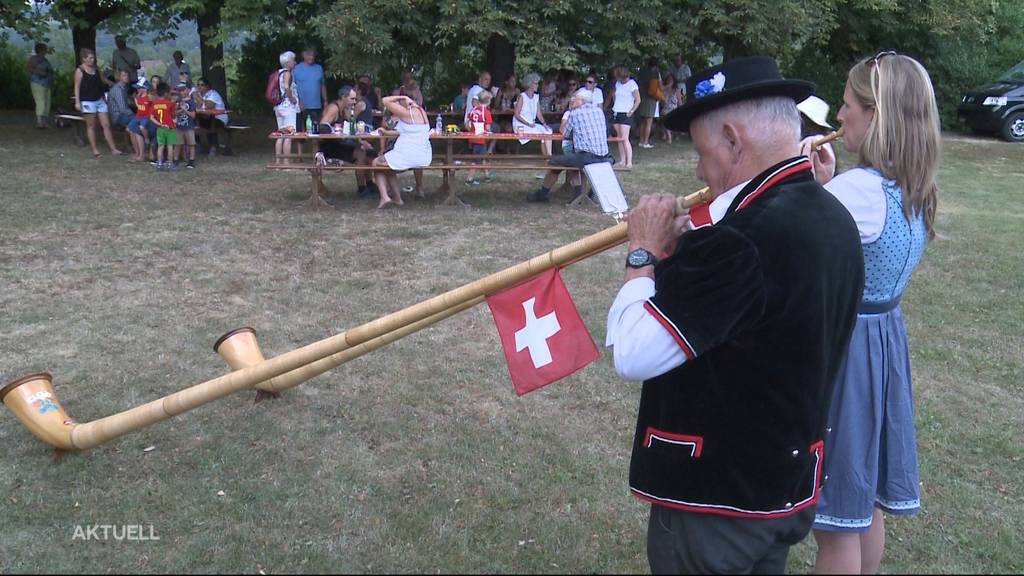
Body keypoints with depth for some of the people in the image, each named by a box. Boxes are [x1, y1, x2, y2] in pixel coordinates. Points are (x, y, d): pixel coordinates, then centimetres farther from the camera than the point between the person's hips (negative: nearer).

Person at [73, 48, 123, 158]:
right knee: (91, 126, 3)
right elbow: (77, 87, -8)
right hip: (88, 101, -6)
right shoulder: (80, 70, -6)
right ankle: (95, 150, 8)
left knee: (106, 125, 2)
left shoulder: (96, 68, 11)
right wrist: (77, 101, -14)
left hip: (100, 100, 6)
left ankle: (113, 149, 3)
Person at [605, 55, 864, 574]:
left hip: (716, 501, -8)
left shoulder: (740, 238, -29)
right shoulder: (834, 219, 1)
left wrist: (644, 253, -13)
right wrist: (685, 252, 3)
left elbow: (632, 356, -26)